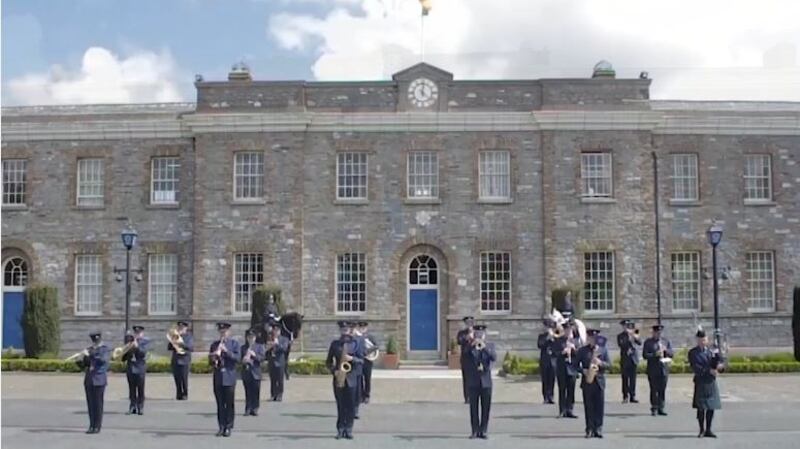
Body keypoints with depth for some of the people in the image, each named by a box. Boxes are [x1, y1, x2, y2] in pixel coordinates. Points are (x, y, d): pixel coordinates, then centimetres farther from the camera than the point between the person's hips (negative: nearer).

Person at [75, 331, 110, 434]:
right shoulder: (89, 350, 16)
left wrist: (89, 355, -25)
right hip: (88, 380, 5)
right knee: (90, 404, 5)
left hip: (99, 380, -5)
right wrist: (80, 361, -8)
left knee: (98, 404, -4)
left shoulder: (105, 350, 1)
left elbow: (103, 360, -20)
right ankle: (92, 425, 11)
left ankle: (97, 426, 0)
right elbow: (82, 364, 14)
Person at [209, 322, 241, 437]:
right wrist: (213, 359, -13)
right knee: (220, 404, 4)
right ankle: (221, 427, 9)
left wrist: (226, 351, -19)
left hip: (229, 377, -2)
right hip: (218, 378, 2)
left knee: (229, 404, -1)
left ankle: (228, 427, 5)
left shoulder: (234, 343, 4)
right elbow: (210, 360, 9)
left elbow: (237, 358, -8)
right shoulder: (214, 345, 12)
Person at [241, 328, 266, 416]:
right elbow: (239, 358, 10)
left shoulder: (259, 346, 7)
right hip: (246, 373, 1)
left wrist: (254, 355, -17)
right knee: (248, 392, 2)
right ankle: (248, 409, 7)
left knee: (256, 392, -1)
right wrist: (243, 361, -11)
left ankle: (254, 409, 5)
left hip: (256, 373, -1)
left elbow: (263, 357, -2)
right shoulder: (243, 347, 12)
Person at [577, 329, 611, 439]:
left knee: (599, 406, -1)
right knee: (588, 407, 1)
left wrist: (600, 363, -13)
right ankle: (590, 430, 6)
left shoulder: (603, 350, 9)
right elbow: (576, 365, 5)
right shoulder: (582, 350, 6)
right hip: (587, 381, -1)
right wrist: (583, 370, -12)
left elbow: (609, 365, 6)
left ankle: (598, 429, 5)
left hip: (599, 381, 1)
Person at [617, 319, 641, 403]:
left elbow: (639, 343, -2)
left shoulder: (633, 334, 10)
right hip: (625, 359, -3)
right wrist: (629, 339, -21)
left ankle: (632, 396, 7)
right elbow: (621, 344, -14)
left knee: (633, 379, 3)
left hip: (633, 359, 3)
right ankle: (625, 397, 3)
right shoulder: (620, 336, 1)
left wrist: (635, 336, -17)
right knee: (625, 379, -2)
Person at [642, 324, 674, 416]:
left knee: (662, 390, 3)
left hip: (664, 369, 3)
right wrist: (655, 354, -18)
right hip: (653, 370, -3)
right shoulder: (648, 342, 3)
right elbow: (645, 355, -5)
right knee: (654, 390, -2)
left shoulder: (666, 341, 13)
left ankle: (661, 408, 9)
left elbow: (672, 354, 10)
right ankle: (654, 408, 7)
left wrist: (666, 350, -9)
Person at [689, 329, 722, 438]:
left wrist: (719, 365, -18)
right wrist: (709, 370, -23)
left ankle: (708, 430, 14)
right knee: (701, 408, -1)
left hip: (712, 382, 5)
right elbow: (695, 367, -13)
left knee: (711, 407, 5)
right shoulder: (693, 353, -3)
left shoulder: (710, 351, 13)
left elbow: (718, 362, 6)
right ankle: (702, 430, 10)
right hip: (701, 383, -5)